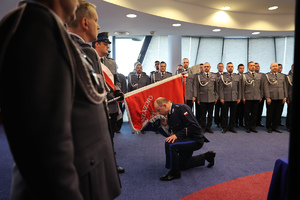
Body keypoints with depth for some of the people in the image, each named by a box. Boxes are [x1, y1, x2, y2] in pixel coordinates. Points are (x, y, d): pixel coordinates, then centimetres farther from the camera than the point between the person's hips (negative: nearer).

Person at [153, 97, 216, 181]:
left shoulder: (181, 108, -23)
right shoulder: (169, 114, 4)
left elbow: (193, 126, -29)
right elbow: (172, 131, 12)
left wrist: (177, 135, -32)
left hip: (196, 139, -10)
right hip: (186, 140, 10)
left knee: (170, 144, -31)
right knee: (183, 165, 23)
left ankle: (174, 172, -12)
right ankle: (207, 156, 35)